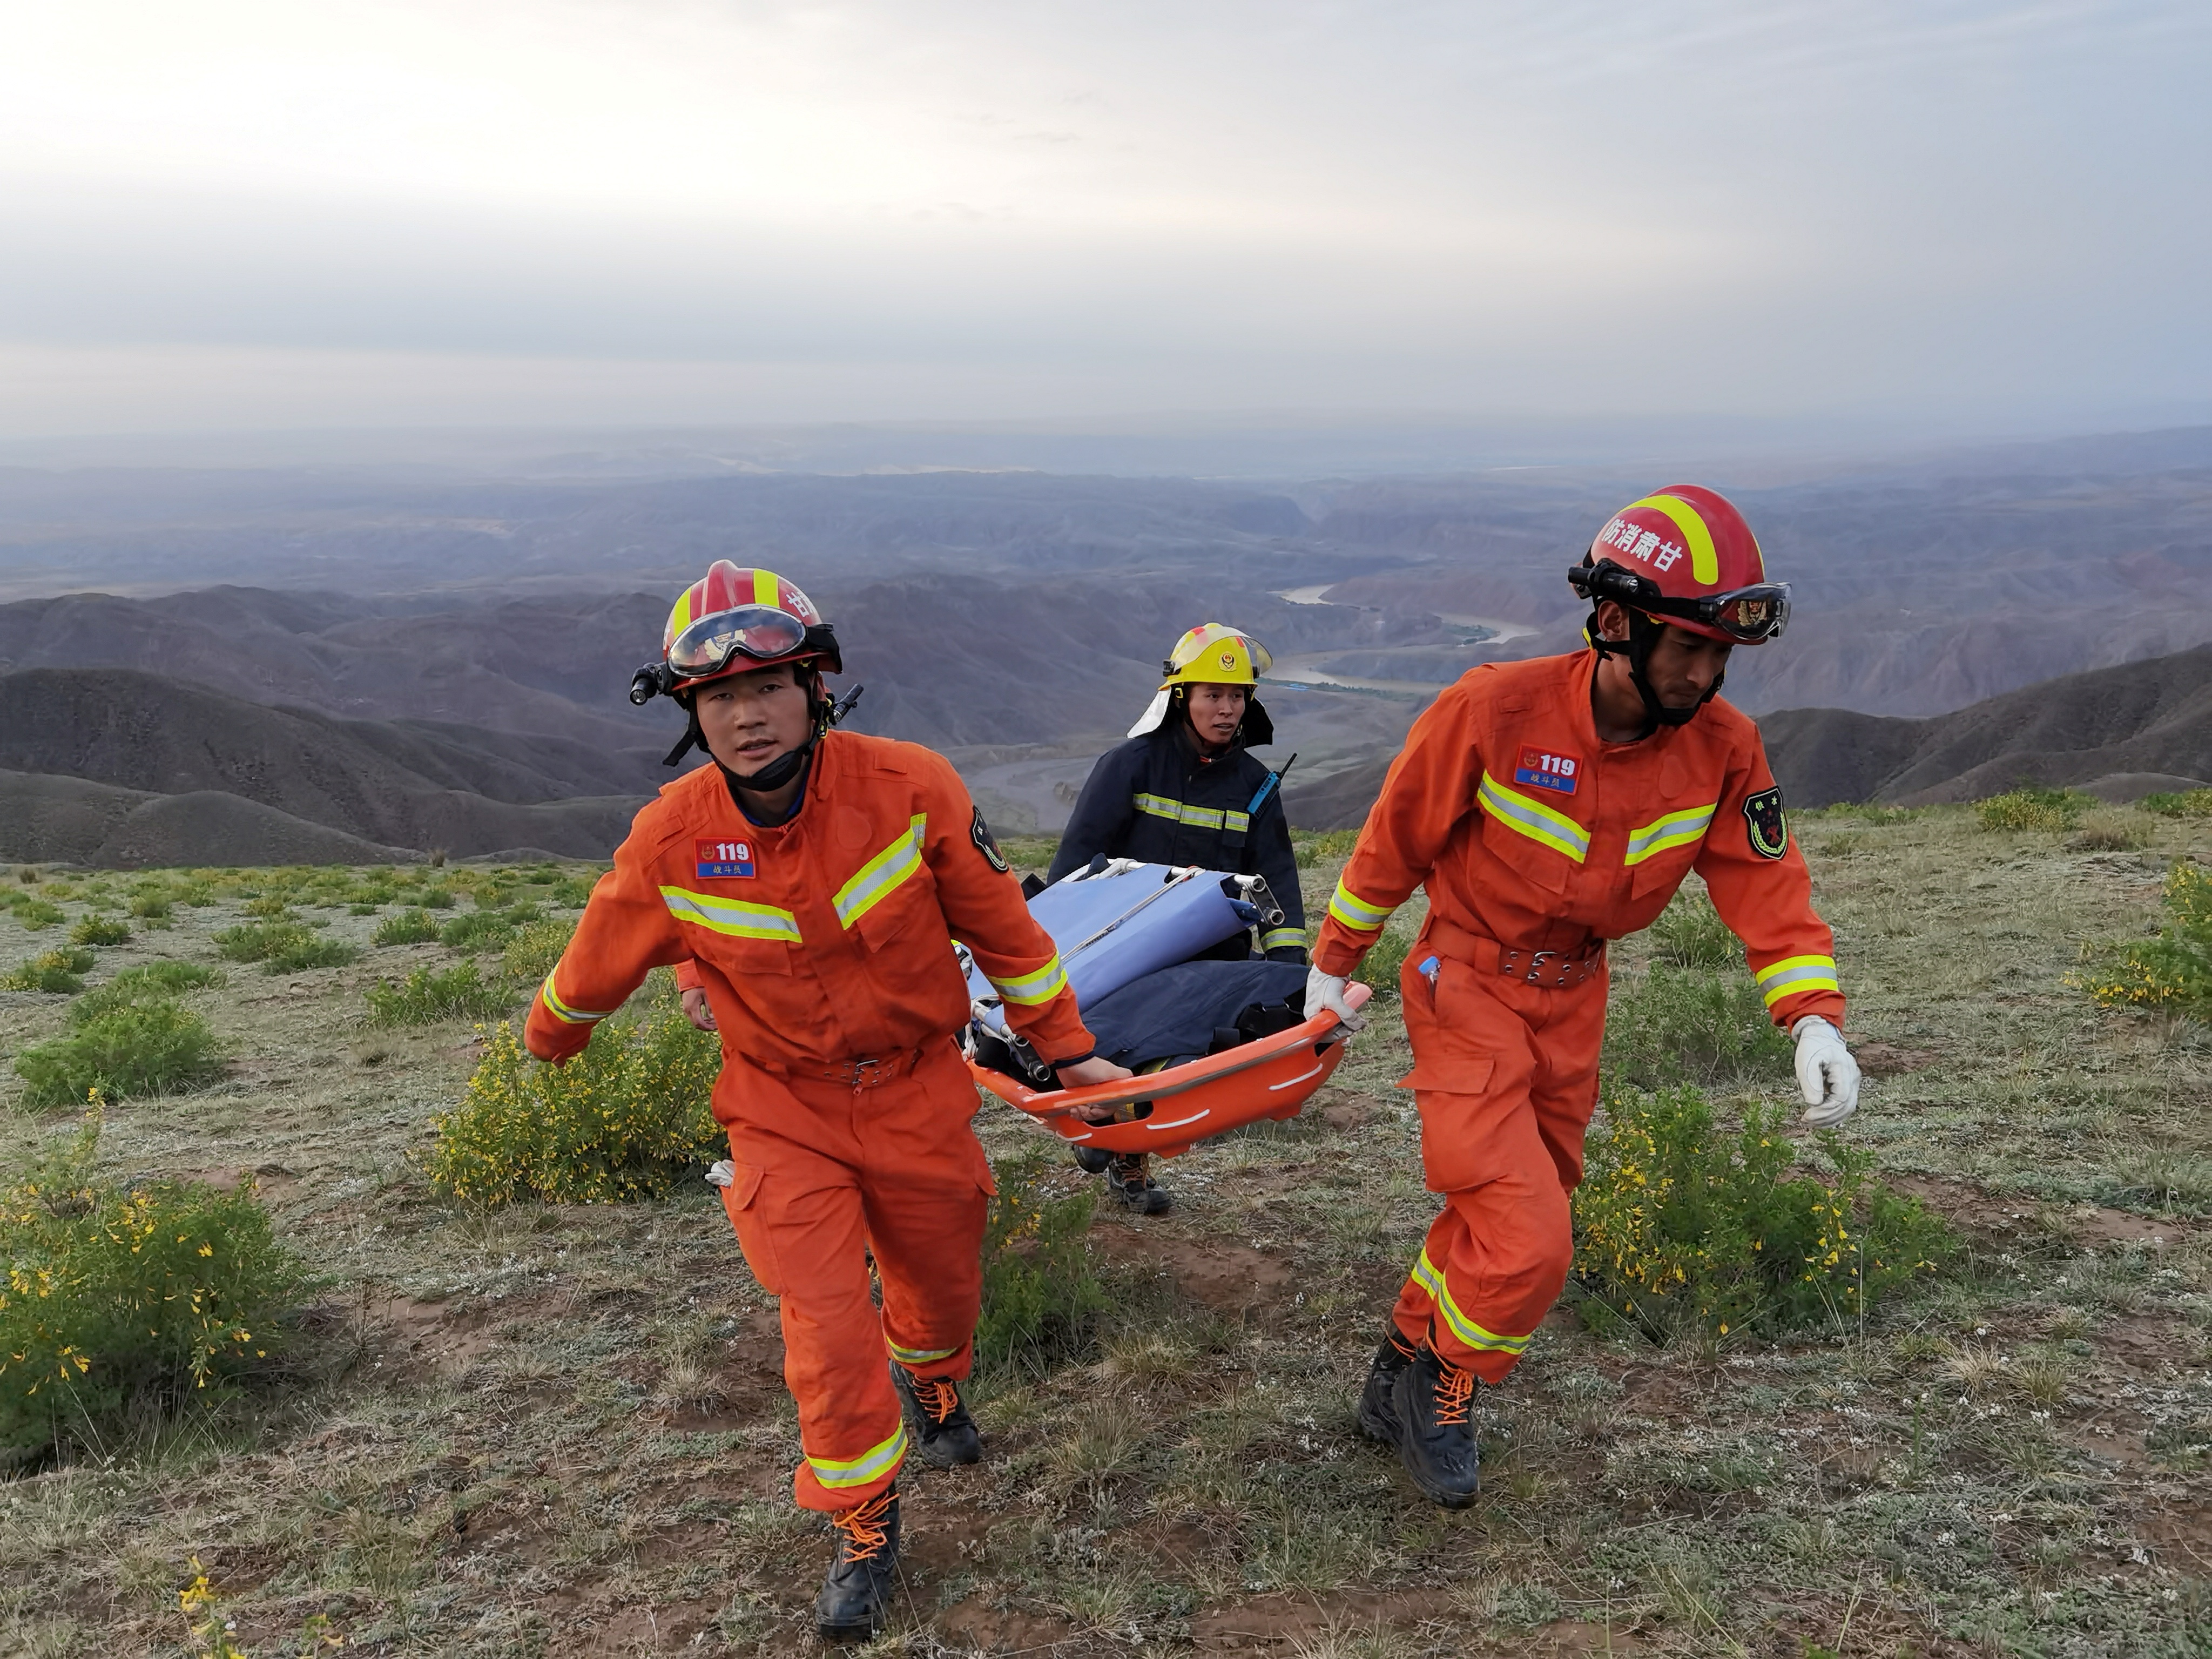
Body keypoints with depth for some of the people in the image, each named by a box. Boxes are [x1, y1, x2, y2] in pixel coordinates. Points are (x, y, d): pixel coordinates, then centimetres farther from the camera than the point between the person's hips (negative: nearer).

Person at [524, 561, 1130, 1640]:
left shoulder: (910, 789, -22)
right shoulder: (670, 842, -19)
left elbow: (1001, 926, -9)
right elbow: (599, 961, 2)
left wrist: (1066, 1047, -1)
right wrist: (549, 1038, 20)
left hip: (917, 1092, 1)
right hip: (785, 1110, -1)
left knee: (942, 1286, 19)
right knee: (829, 1331, -4)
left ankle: (931, 1385, 56)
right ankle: (866, 1529, 22)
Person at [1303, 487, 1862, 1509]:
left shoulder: (1721, 749, -12)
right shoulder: (1493, 713, -25)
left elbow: (1767, 884, -5)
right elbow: (1395, 841, -11)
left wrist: (1813, 1019, -21)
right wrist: (1333, 965, 0)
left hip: (1572, 998, 6)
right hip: (1466, 987, -5)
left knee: (1496, 1219, 16)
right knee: (1526, 1243, -13)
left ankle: (1400, 1381, 38)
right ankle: (1443, 1393, 15)